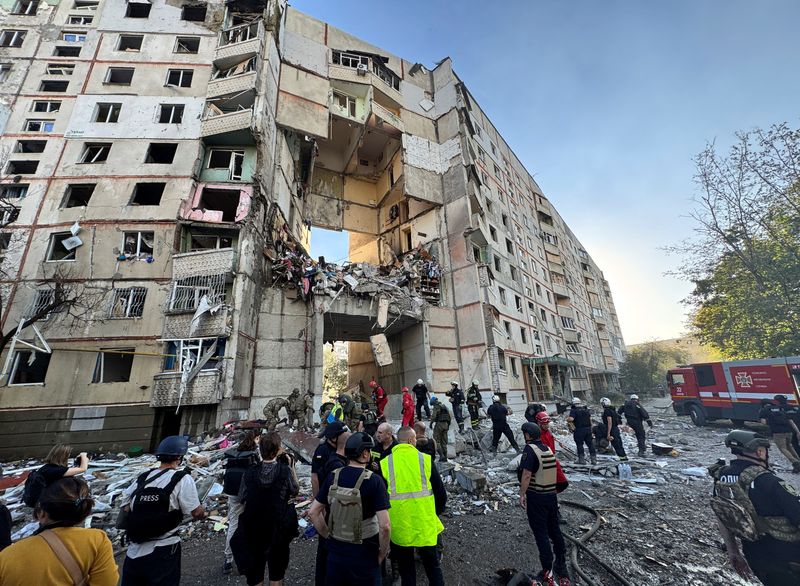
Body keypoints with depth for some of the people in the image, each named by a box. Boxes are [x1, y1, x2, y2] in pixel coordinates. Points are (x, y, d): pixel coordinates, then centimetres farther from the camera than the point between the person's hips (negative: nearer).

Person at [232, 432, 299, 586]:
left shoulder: (249, 473, -13)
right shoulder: (285, 470, -20)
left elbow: (242, 499, 0)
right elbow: (295, 491, -3)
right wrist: (291, 466, -2)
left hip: (253, 530, 2)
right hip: (278, 530, -2)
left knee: (254, 573, 22)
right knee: (276, 573, 21)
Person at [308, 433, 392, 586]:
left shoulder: (333, 477, -6)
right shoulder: (374, 481, -20)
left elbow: (313, 512, 0)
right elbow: (384, 525, -23)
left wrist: (329, 536, 10)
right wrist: (382, 553, -6)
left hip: (335, 549, 4)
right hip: (364, 553, -4)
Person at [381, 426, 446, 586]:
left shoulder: (385, 463, -8)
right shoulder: (426, 459, -10)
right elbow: (441, 494, -4)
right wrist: (435, 513, 13)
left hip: (399, 525, 1)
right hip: (425, 524, 0)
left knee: (406, 568, 20)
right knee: (432, 566, 21)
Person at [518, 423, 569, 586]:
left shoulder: (530, 449, -19)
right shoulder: (548, 448, 3)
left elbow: (526, 475, -23)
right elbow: (551, 471, 13)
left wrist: (521, 495, -14)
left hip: (536, 498, -7)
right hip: (552, 494, 7)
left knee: (541, 534, 5)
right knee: (554, 529, 21)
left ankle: (547, 571, 12)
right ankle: (561, 564, 37)